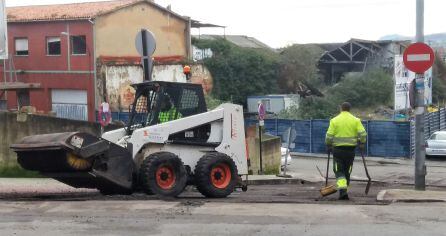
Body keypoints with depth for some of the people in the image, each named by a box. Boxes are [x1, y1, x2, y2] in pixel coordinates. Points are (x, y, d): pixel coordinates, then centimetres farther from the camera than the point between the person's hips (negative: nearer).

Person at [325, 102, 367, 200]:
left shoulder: (334, 120, -2)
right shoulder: (356, 120, 2)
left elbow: (329, 136, -4)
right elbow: (363, 134, -5)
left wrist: (328, 145, 11)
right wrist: (362, 144, 10)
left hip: (338, 149, -2)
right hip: (351, 149, 2)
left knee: (339, 171, 1)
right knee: (347, 171, 14)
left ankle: (342, 191, -17)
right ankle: (344, 189, 20)